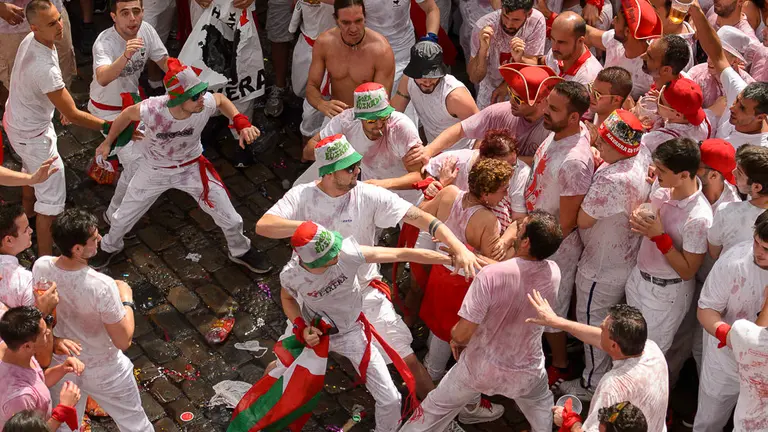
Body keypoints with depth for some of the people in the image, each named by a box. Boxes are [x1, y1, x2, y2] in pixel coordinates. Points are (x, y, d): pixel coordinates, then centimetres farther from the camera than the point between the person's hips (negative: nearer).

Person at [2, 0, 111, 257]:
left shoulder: (29, 41, -11)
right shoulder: (45, 68, -39)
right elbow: (73, 116, -33)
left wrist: (59, 105, 20)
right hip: (33, 136, -9)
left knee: (32, 171, 35)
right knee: (51, 197, -2)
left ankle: (29, 214, 61)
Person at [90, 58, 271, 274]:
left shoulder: (205, 104, -33)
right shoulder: (153, 108, -38)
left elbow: (221, 99, -6)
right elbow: (127, 114, -13)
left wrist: (241, 123, -22)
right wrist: (108, 142, 1)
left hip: (192, 167, 1)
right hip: (154, 170, -1)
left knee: (229, 218, 8)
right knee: (123, 216, 17)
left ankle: (240, 251, 41)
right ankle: (110, 246, 52)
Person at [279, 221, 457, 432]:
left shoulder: (346, 253, -35)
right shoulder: (291, 275, -29)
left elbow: (403, 254, -34)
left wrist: (454, 258, -34)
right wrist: (301, 329, -20)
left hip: (350, 332, 0)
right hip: (309, 329, 0)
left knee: (390, 400, -1)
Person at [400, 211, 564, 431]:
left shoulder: (491, 275, -32)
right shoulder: (554, 273, -18)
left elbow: (462, 333, -26)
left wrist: (455, 339, -3)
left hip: (481, 367, -2)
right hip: (526, 371, 3)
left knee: (435, 409, 22)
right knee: (541, 405, 37)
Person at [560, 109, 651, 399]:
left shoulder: (611, 180, -40)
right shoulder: (642, 153, -14)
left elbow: (583, 220, -27)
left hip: (602, 269, -9)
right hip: (628, 259, 9)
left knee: (592, 324, 14)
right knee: (612, 321, 29)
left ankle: (593, 384, 33)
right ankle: (608, 374, 49)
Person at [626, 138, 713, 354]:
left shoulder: (699, 218, -30)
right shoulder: (663, 190, -10)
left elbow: (687, 271, -22)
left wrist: (660, 237, -29)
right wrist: (640, 219, -12)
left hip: (666, 293, -7)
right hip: (639, 277, 7)